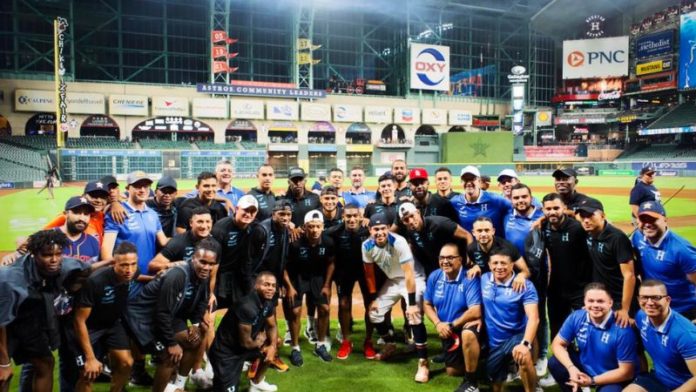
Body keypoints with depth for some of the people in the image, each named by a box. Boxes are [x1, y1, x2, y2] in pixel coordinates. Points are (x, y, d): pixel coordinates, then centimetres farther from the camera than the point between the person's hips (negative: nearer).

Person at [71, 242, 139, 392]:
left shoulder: (134, 275, -21)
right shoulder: (95, 282, -35)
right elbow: (80, 321, -25)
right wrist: (90, 358, -23)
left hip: (112, 323, 5)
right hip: (89, 327, -5)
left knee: (126, 363, -4)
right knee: (89, 374, -11)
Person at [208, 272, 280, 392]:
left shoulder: (268, 302, -3)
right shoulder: (247, 307, -29)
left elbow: (272, 327, 12)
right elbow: (246, 343, -24)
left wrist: (272, 346, -6)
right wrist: (261, 339, -4)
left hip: (242, 347, 9)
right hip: (226, 353, -9)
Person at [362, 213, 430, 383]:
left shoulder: (398, 242, -33)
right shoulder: (367, 246, -16)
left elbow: (409, 275, -32)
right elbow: (369, 273, -1)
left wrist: (412, 303, -33)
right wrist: (373, 298, 1)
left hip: (413, 279, -6)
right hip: (392, 280, 6)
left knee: (414, 316, -24)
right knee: (374, 311, 7)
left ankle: (423, 363, -15)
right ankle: (390, 345, 32)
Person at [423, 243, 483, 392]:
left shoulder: (470, 279, -23)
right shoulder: (434, 277, -6)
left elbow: (475, 312, -27)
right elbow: (427, 304, 2)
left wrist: (451, 325, -20)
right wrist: (438, 324, -15)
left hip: (467, 324, -5)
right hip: (448, 330, 6)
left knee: (468, 335, -41)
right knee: (452, 371, 12)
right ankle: (470, 361, 46)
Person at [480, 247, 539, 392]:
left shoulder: (525, 286, -15)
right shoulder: (484, 279, -2)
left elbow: (533, 318, -25)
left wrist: (525, 343, -39)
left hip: (517, 336, -4)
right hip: (493, 341, 4)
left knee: (524, 357, -37)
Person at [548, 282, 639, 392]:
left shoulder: (623, 330, -26)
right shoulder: (576, 317, -15)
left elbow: (626, 372, -20)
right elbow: (558, 344, -6)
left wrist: (592, 381, -25)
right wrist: (571, 368, -24)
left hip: (614, 378, -4)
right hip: (585, 366, 4)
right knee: (554, 363, -14)